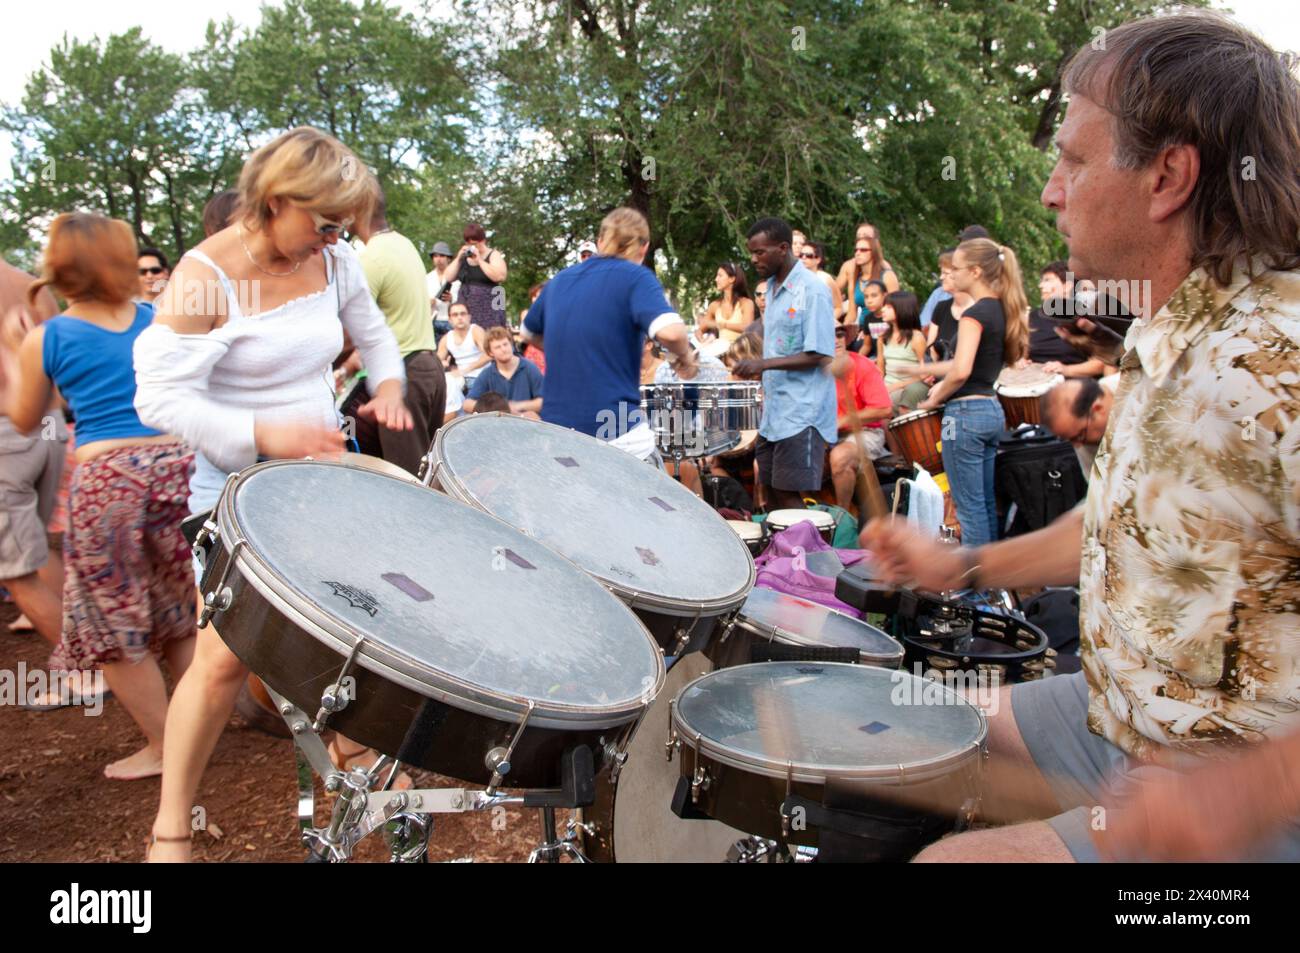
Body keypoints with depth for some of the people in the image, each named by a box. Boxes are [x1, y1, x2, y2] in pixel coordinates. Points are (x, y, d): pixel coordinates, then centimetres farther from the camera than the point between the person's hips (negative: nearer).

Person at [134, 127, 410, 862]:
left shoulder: (335, 260, 0)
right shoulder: (206, 277, -18)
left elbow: (372, 332, 18)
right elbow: (160, 397, -20)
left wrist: (388, 386, -2)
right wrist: (265, 434, -31)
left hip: (327, 466, 6)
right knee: (226, 654, -8)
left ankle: (349, 740, 42)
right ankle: (171, 828, 12)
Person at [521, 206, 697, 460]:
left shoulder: (559, 281, 13)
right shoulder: (635, 278, -5)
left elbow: (530, 333, 31)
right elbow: (670, 331, -22)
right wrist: (684, 358, -2)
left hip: (555, 435, 6)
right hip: (618, 436, -5)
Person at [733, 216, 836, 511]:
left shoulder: (812, 290, -13)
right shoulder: (773, 288, 13)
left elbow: (819, 355, -17)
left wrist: (764, 364, -23)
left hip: (801, 414, -8)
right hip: (774, 411, 8)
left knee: (788, 496, -6)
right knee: (771, 492, 11)